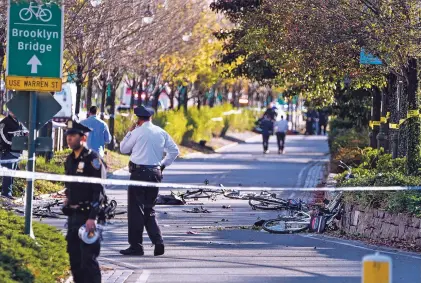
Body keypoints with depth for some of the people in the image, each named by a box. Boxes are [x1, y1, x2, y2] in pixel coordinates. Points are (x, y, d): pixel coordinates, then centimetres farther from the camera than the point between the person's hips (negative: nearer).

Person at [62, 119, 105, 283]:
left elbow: (99, 191, -17)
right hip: (73, 215, 8)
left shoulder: (92, 159, -12)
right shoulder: (70, 160, 13)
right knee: (74, 257, 11)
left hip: (87, 215, -8)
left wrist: (92, 218, -21)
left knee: (88, 259, -8)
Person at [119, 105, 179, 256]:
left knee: (136, 210, 1)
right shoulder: (161, 132, 8)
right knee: (149, 210, 15)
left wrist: (129, 132, 14)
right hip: (155, 173, 6)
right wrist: (163, 165, 16)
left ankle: (136, 246, 1)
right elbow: (174, 151, 11)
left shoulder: (138, 132, -8)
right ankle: (158, 241, -2)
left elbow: (123, 148, 5)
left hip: (139, 172, -6)